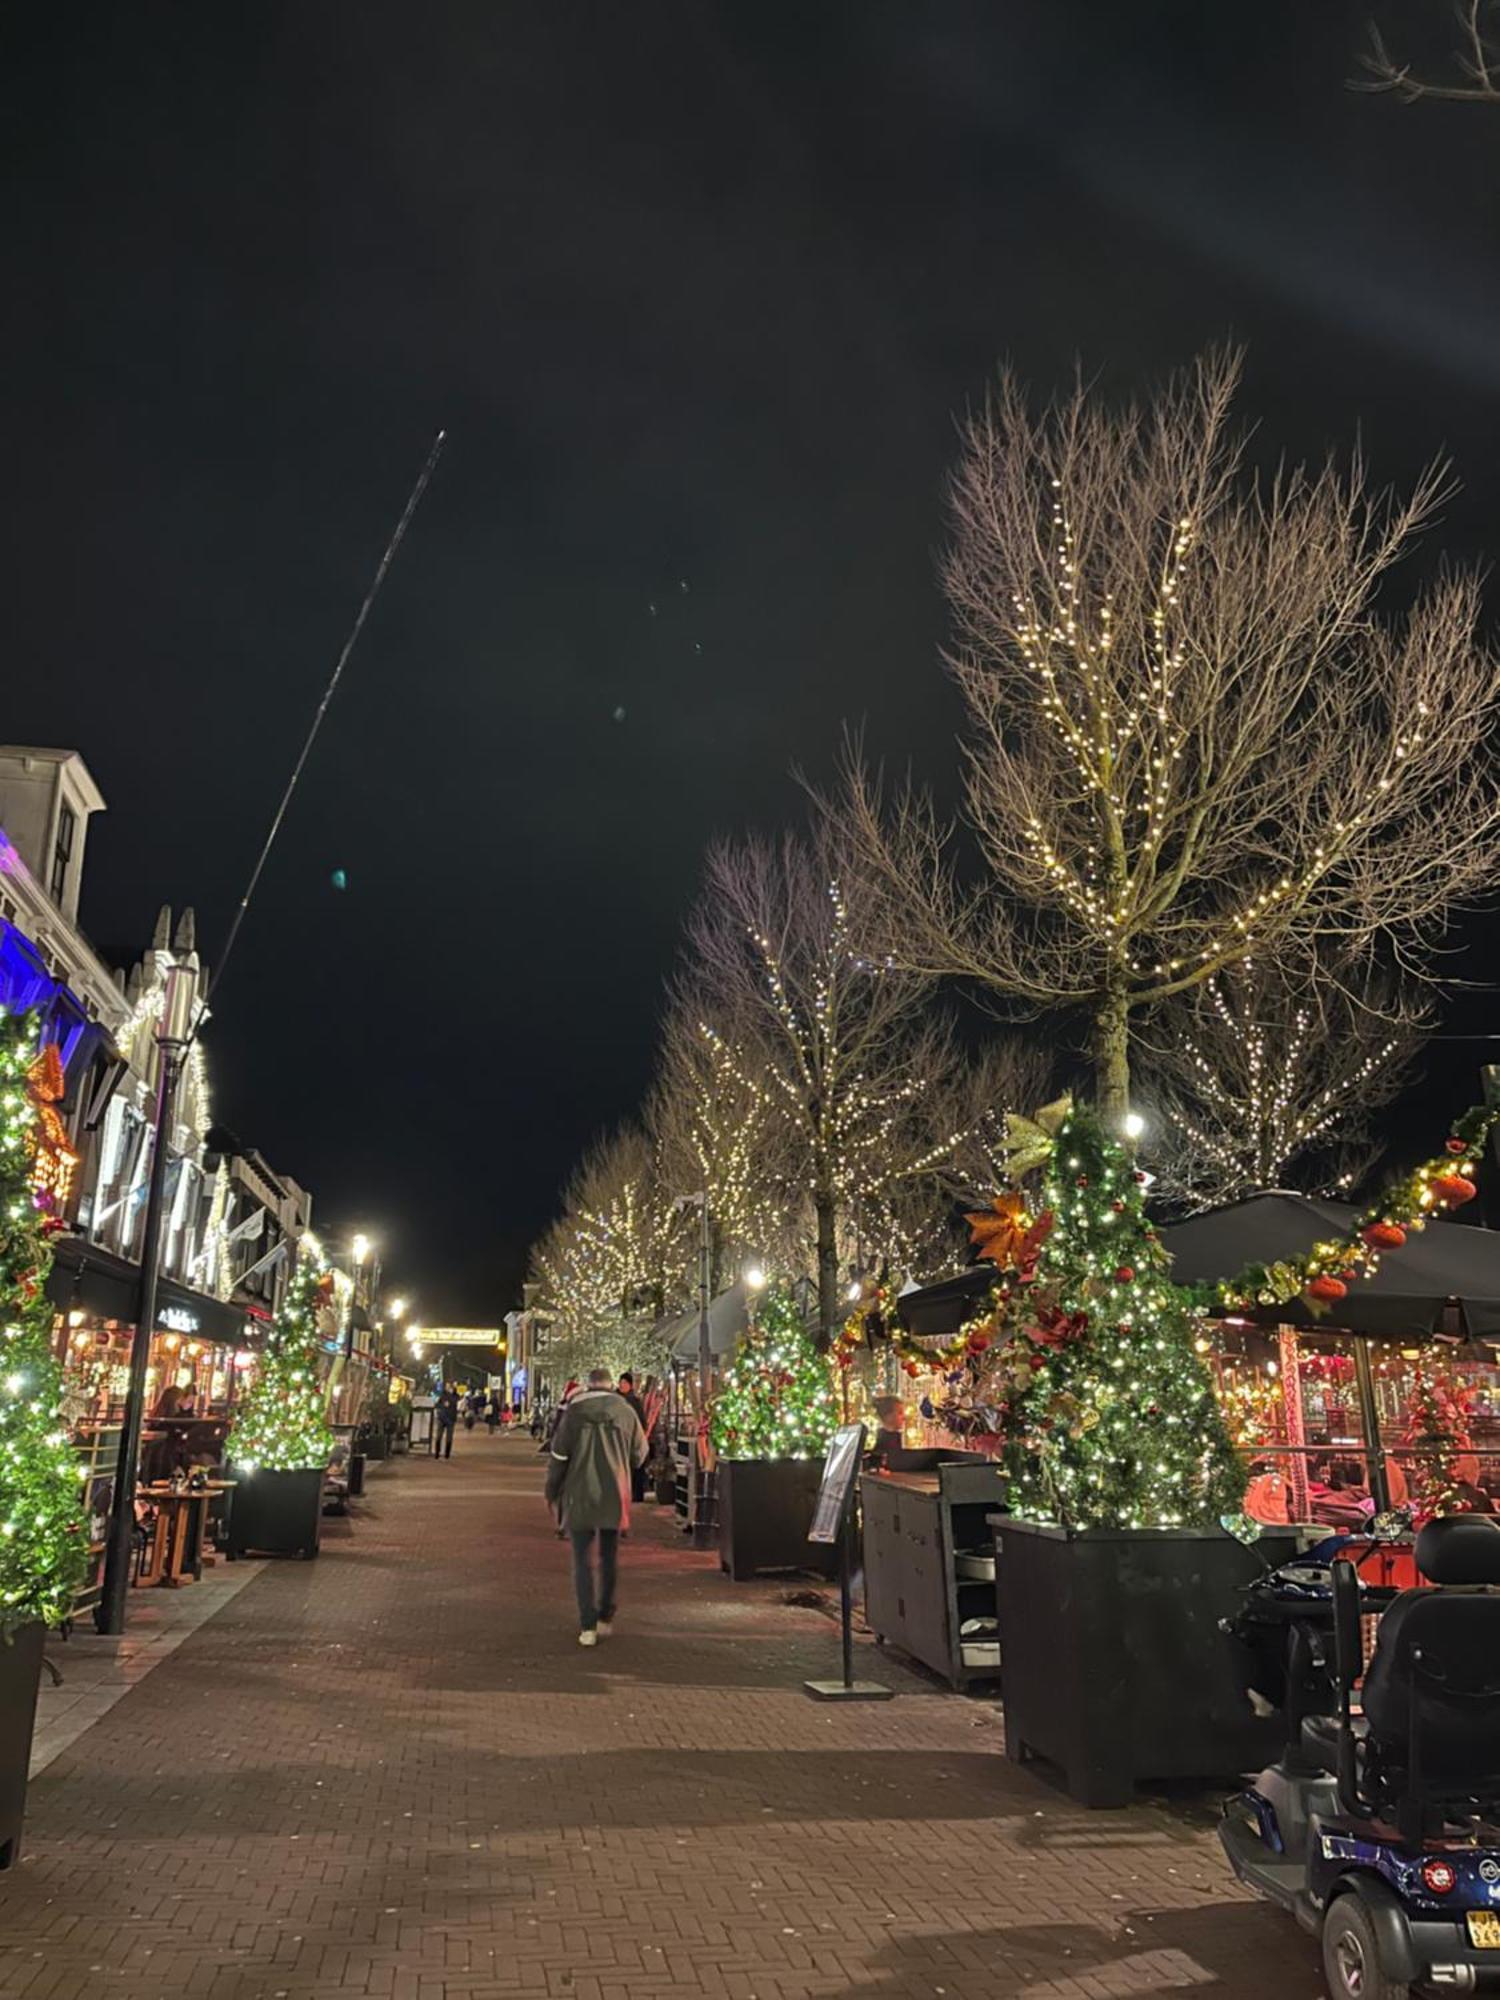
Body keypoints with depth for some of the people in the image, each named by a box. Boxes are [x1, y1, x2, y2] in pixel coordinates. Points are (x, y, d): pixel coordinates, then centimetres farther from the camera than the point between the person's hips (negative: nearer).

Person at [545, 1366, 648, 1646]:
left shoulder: (574, 1411, -4)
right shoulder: (626, 1412, 0)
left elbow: (559, 1455, -3)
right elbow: (640, 1453, 8)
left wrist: (552, 1492, 9)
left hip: (579, 1496, -2)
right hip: (614, 1495, 2)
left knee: (583, 1560, 5)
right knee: (609, 1558, 18)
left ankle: (588, 1626, 0)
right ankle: (605, 1618, 23)